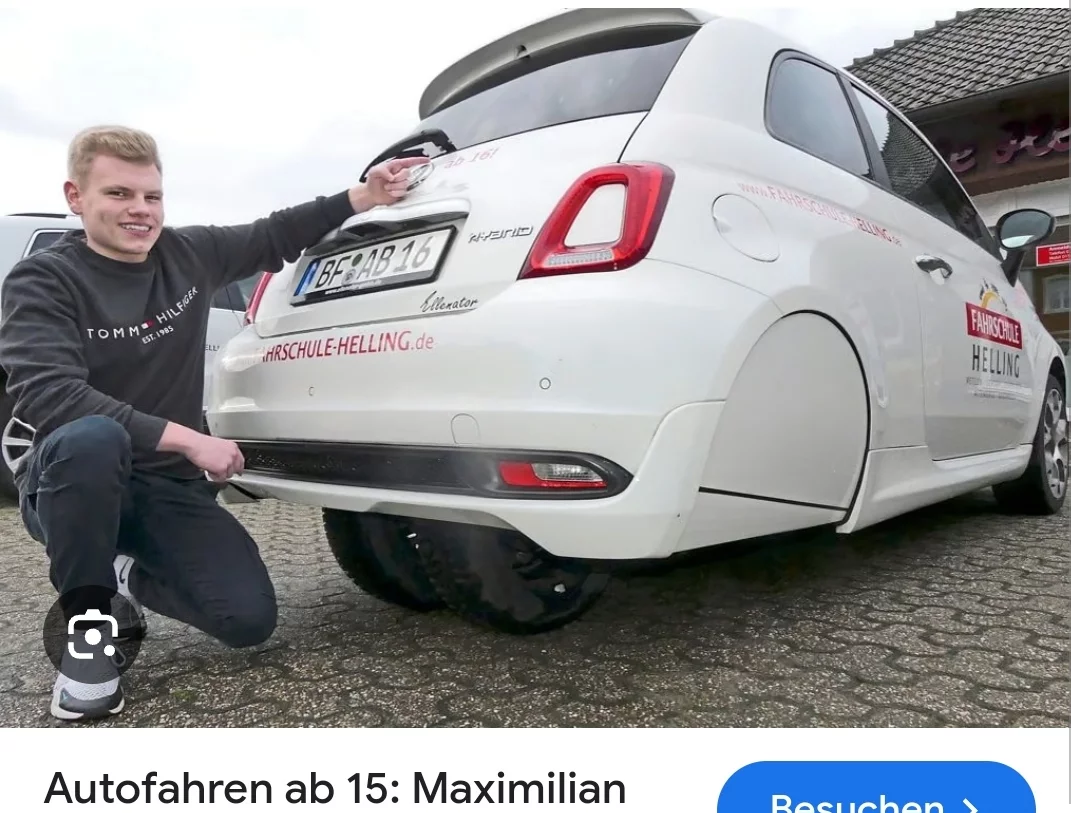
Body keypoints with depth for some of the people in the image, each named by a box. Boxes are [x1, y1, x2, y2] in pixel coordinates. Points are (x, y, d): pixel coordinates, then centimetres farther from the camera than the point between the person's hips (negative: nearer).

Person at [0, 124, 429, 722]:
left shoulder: (190, 254, 1)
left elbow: (277, 236, 15)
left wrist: (364, 197, 8)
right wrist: (188, 439, -29)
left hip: (174, 488, 3)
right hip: (76, 484, -3)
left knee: (251, 619, -15)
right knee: (90, 438, -39)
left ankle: (132, 579, 16)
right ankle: (89, 619, -14)